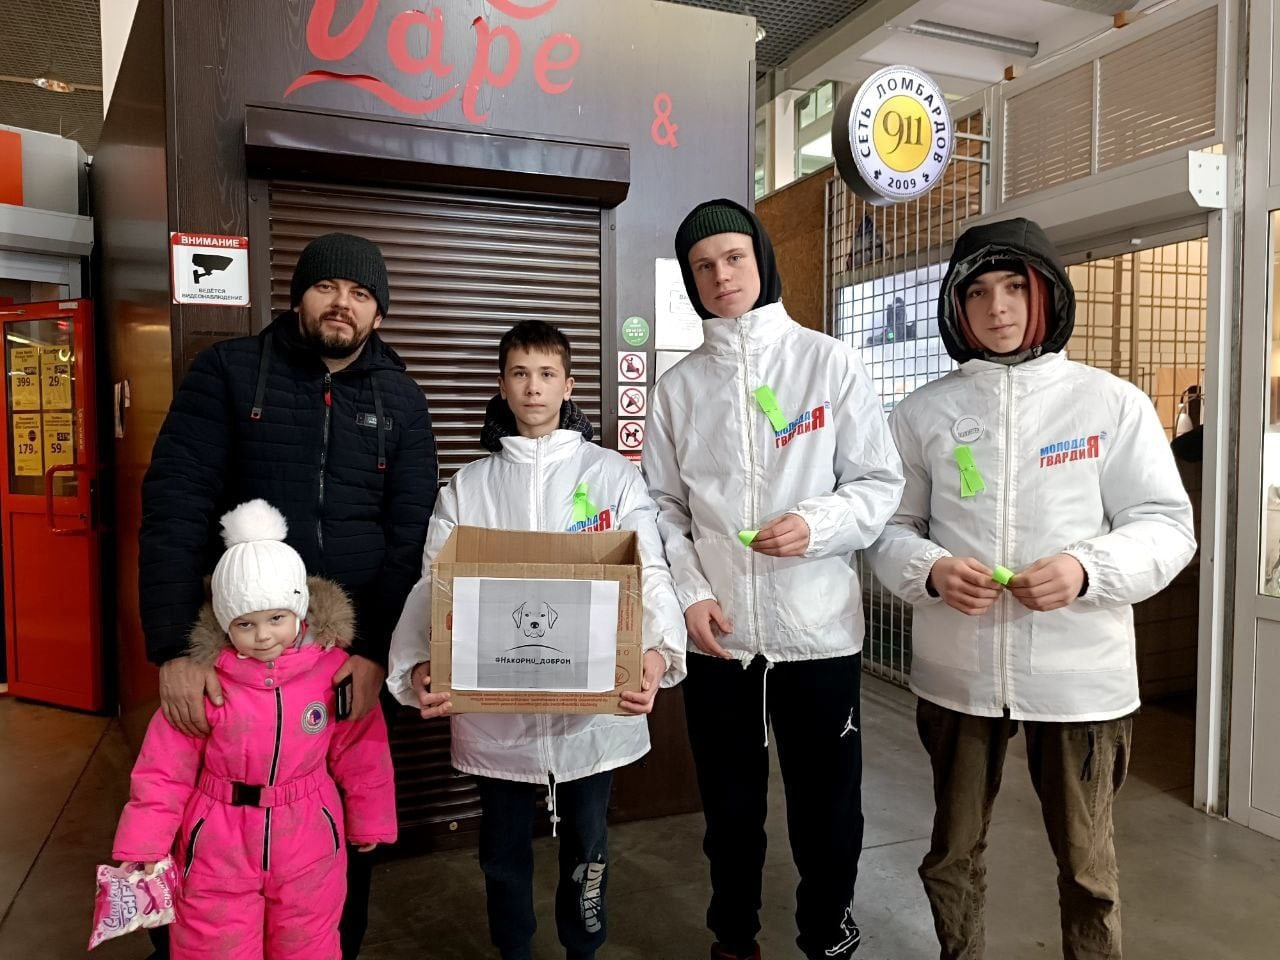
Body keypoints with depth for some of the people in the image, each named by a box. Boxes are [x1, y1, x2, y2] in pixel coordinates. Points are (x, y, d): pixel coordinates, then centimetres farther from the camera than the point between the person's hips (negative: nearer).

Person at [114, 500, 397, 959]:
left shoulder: (333, 669, -13)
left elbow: (361, 754, -2)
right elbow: (164, 769, -7)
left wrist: (367, 822, 7)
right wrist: (145, 847, -7)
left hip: (308, 844, 1)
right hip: (219, 848, 0)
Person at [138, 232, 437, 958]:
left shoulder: (402, 401, 3)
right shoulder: (229, 371, -2)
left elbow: (412, 535, -3)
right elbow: (175, 505, -10)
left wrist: (377, 650, -13)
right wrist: (174, 649, -19)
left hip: (355, 645, 1)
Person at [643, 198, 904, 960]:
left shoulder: (830, 363, -2)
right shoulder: (679, 385, 5)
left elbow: (881, 485, -2)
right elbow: (664, 505, 6)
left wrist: (816, 526, -19)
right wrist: (690, 593, -6)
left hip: (818, 629, -2)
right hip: (716, 634, 2)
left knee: (827, 804, 12)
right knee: (730, 804, 17)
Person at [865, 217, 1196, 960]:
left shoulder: (1113, 403, -1)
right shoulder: (923, 413, 2)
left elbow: (1167, 526, -1)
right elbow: (891, 528, 5)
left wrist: (1087, 569, -20)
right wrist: (932, 571, -16)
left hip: (1079, 675, -1)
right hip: (956, 672, 2)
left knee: (1087, 861, 15)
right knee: (953, 852, 17)